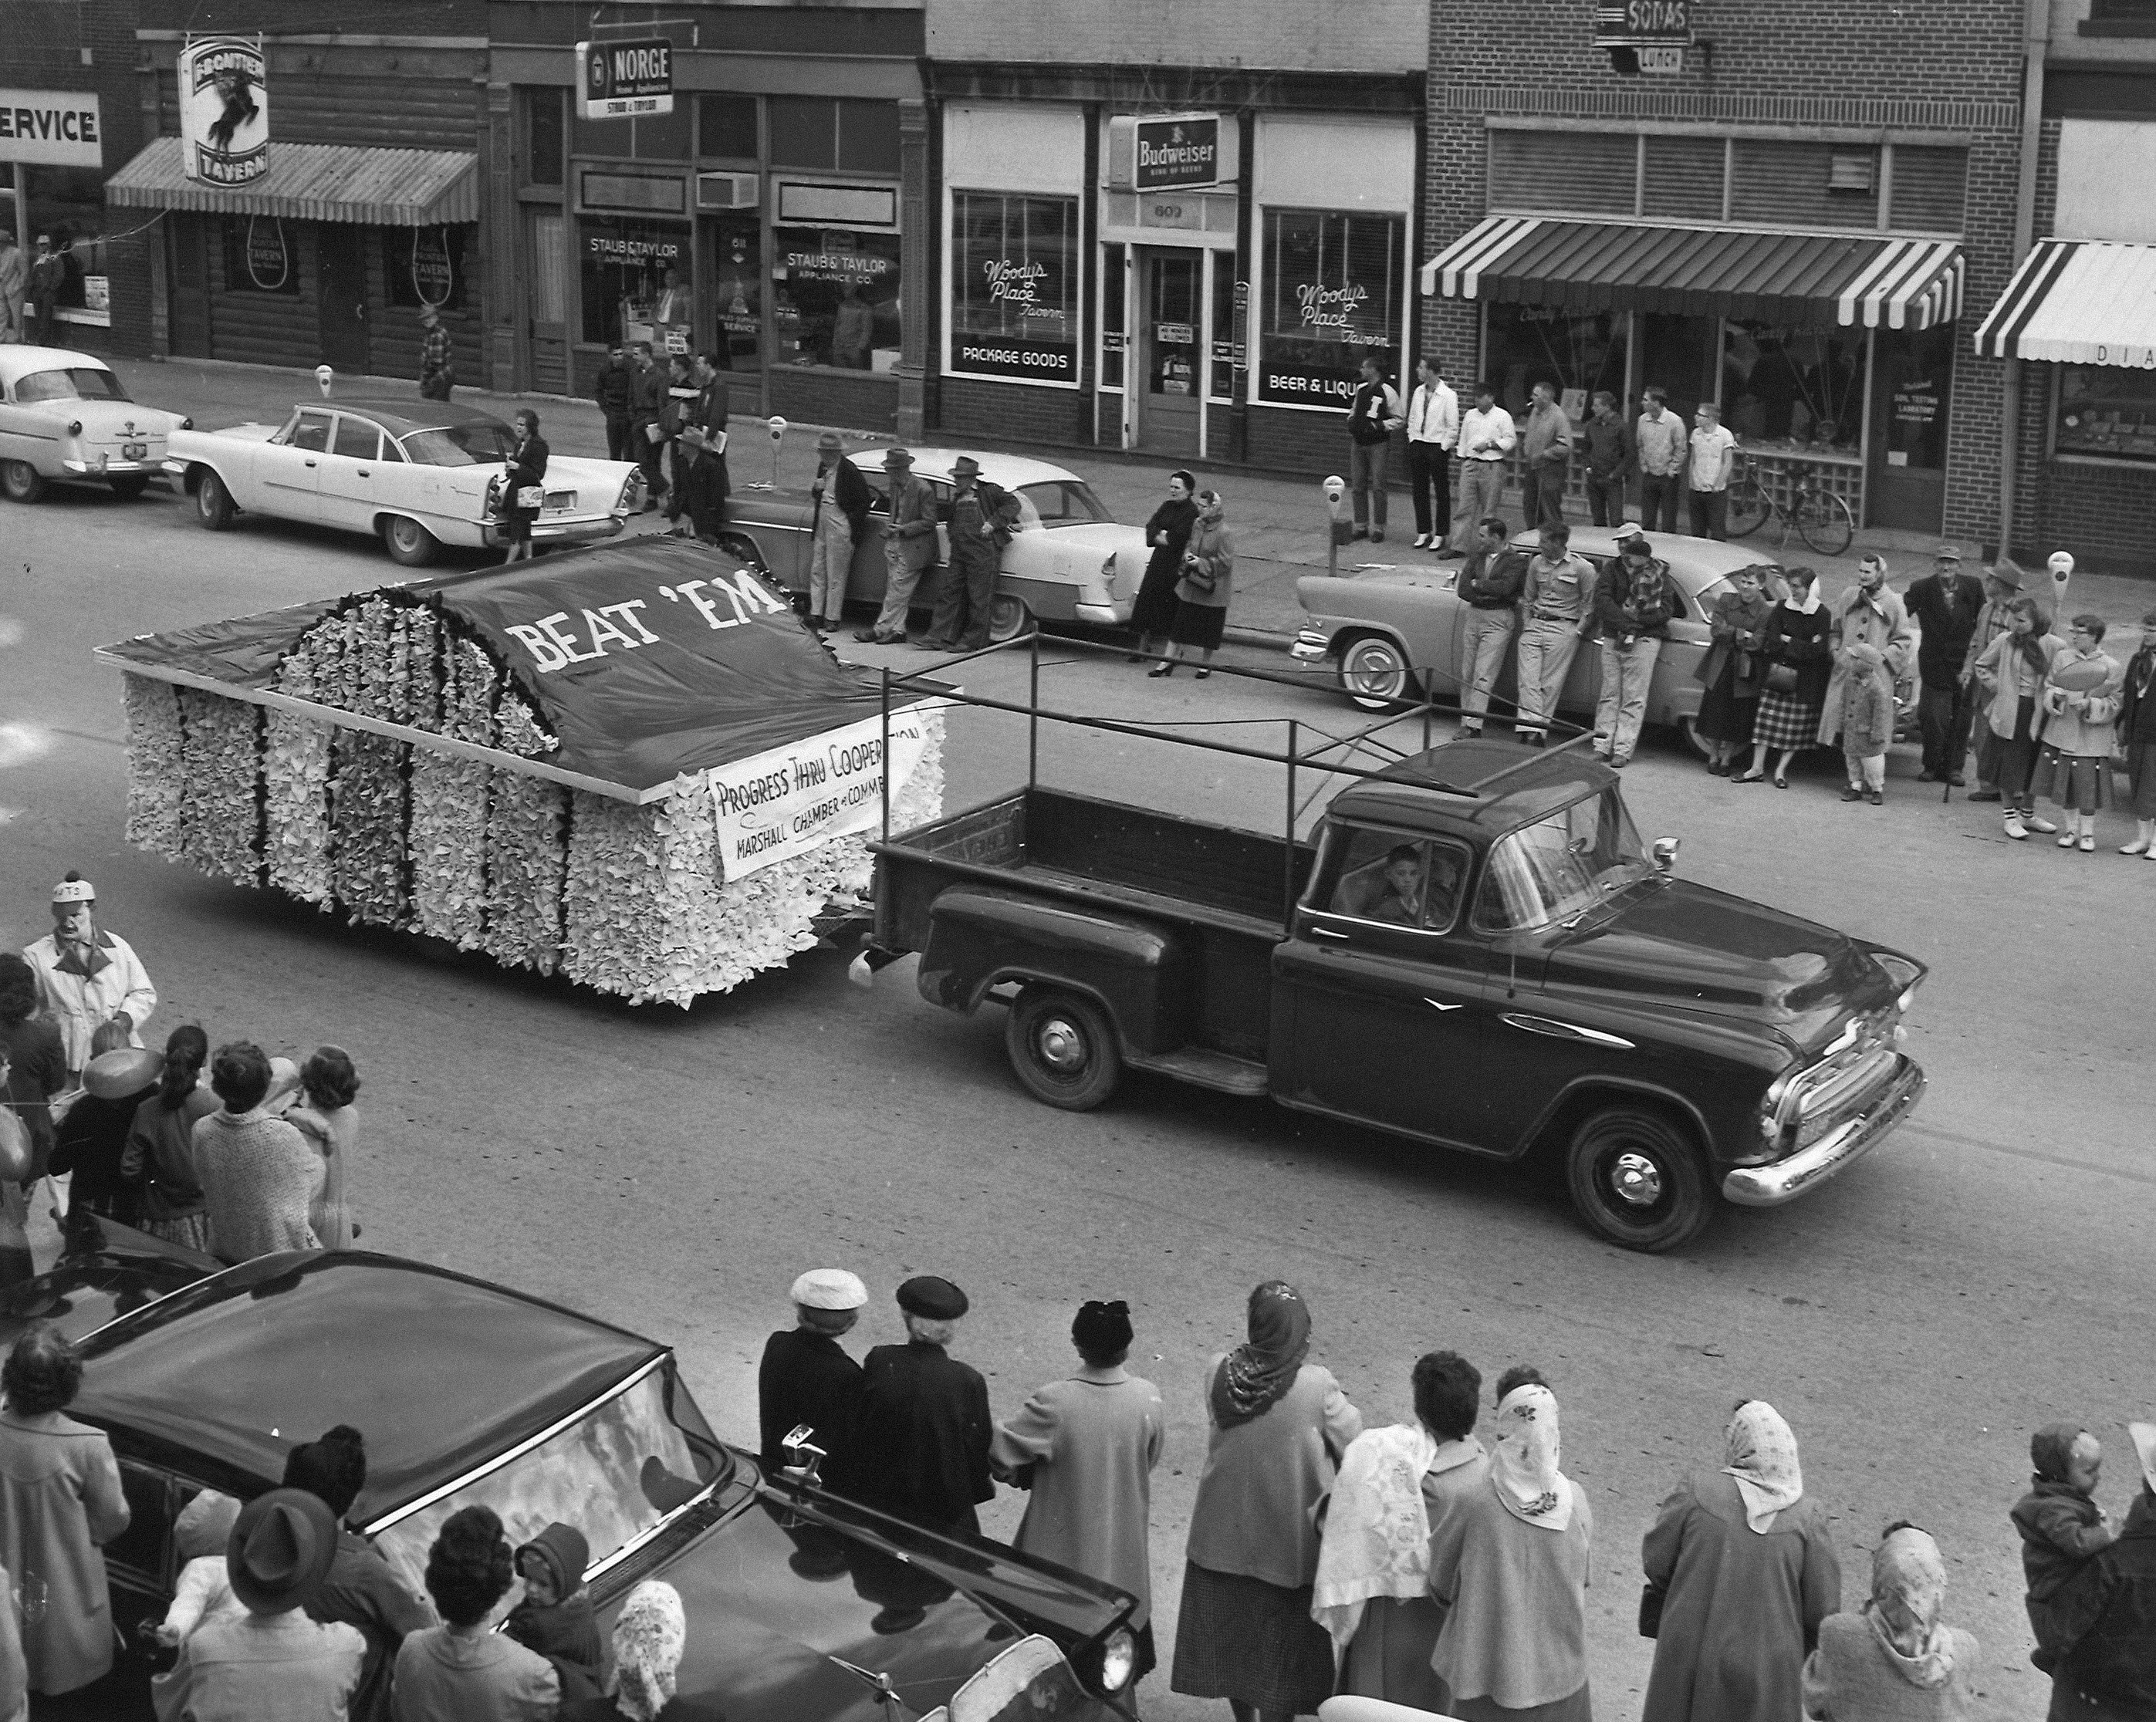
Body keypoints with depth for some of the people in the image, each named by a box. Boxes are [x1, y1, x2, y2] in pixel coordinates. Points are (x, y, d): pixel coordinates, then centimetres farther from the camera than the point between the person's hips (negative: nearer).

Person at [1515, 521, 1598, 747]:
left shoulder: (1582, 568, -4)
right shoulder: (1537, 563, 12)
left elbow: (1590, 605, -1)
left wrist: (1577, 633, -7)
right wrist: (1526, 625, 10)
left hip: (1563, 629, -5)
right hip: (1535, 625, 5)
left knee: (1549, 684, -5)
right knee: (1528, 680, -9)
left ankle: (1539, 731, -3)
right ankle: (1530, 728, -15)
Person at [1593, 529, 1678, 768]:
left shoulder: (1660, 575, 2)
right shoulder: (1614, 569, 6)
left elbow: (1666, 610, -4)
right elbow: (1602, 598, -7)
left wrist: (1636, 620, -17)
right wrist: (1624, 621, -20)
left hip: (1645, 640, -3)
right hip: (1613, 639, 3)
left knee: (1634, 699, -3)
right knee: (1609, 695, 6)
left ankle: (1623, 750, -3)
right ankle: (1602, 747, 9)